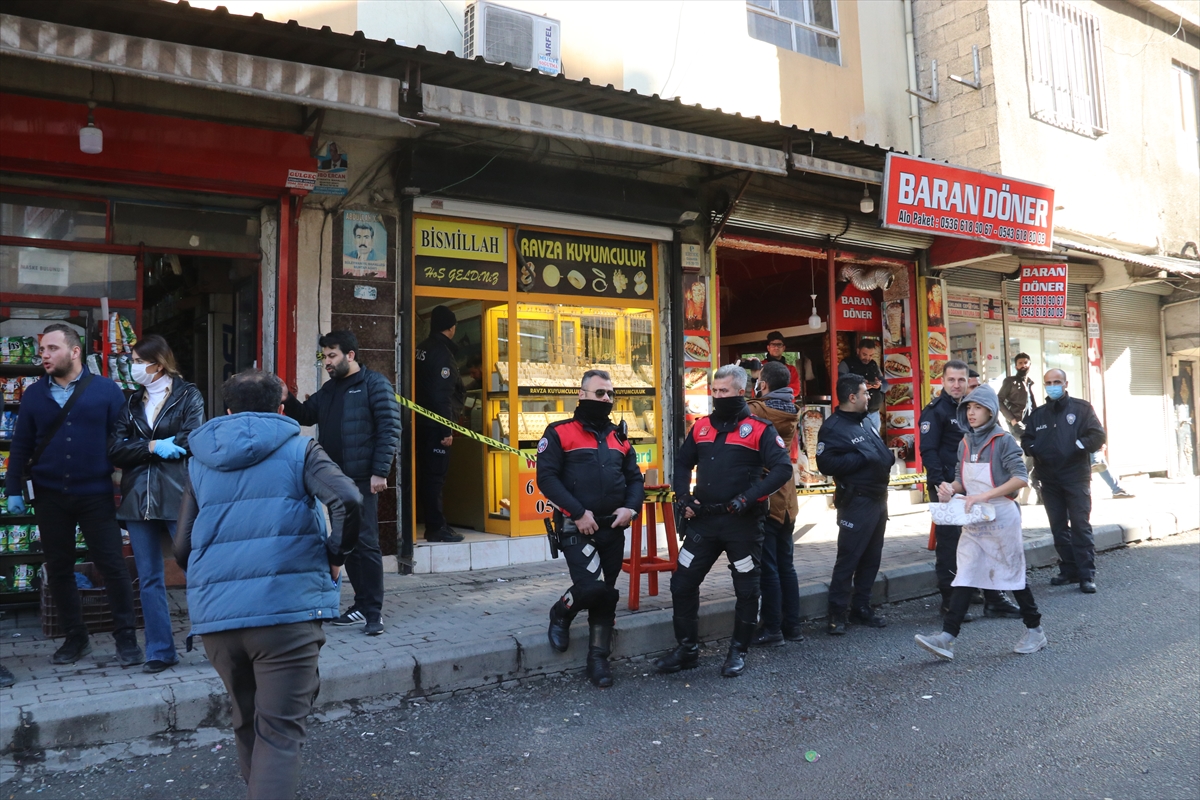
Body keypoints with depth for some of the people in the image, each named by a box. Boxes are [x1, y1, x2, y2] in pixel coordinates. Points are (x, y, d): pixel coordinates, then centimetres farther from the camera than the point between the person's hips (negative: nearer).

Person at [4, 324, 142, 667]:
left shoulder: (106, 390, -4)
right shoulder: (33, 395, 6)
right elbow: (20, 446, 9)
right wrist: (13, 490, 4)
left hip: (95, 495, -3)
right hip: (49, 497, 4)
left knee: (112, 565, 0)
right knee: (58, 569, 11)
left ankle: (126, 637, 12)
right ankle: (75, 637, 25)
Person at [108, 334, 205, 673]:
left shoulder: (188, 396, 0)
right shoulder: (132, 402, 14)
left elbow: (190, 441, -12)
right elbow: (115, 449, 3)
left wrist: (140, 448, -6)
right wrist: (153, 447, -13)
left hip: (179, 496, -5)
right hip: (139, 499, 5)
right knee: (149, 578, 8)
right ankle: (160, 651, 17)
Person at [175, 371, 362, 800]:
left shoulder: (199, 462, 16)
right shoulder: (299, 450, 4)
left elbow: (182, 548, 14)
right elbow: (348, 500, -14)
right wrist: (336, 555, 1)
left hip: (214, 615, 4)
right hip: (287, 608, -4)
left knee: (248, 725, 22)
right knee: (279, 732, -1)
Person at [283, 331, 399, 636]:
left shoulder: (374, 384, -6)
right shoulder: (329, 388, 17)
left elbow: (390, 428, -12)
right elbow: (306, 415, 21)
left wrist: (380, 471, -17)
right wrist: (287, 400, 0)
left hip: (362, 480, -8)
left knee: (365, 543, -6)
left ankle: (374, 611, 1)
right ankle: (362, 605, 22)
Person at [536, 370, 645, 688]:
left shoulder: (618, 438, 16)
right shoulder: (559, 433, -3)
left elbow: (635, 478, 16)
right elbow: (547, 477, -12)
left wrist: (630, 508, -5)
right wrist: (578, 512, -19)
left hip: (613, 529, 6)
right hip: (577, 528, -6)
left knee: (606, 595, 9)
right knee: (591, 587, -20)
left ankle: (598, 660, 23)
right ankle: (560, 614, 14)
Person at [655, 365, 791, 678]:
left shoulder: (759, 429, -7)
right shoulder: (701, 427, 9)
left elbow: (782, 468, -16)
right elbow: (682, 463, 19)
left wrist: (748, 498, -23)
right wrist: (683, 497, 4)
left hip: (743, 523, -4)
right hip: (703, 521, 5)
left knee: (746, 589, 7)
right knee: (682, 583, 5)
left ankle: (738, 651, 25)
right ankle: (687, 649, 20)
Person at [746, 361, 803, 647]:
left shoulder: (757, 411, -16)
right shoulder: (792, 412, 5)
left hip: (763, 501, -7)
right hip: (785, 499, 7)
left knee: (768, 568, -1)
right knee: (786, 565, 14)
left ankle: (772, 630, 4)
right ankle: (792, 625, 21)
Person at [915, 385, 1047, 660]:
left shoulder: (1003, 440, -9)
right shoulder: (965, 443, 9)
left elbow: (1021, 478, -17)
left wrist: (984, 495, -24)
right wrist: (951, 488, -7)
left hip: (1001, 518, -5)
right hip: (974, 521, 5)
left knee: (1013, 575, 7)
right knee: (965, 578, -1)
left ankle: (1035, 630, 27)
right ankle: (947, 637, -7)